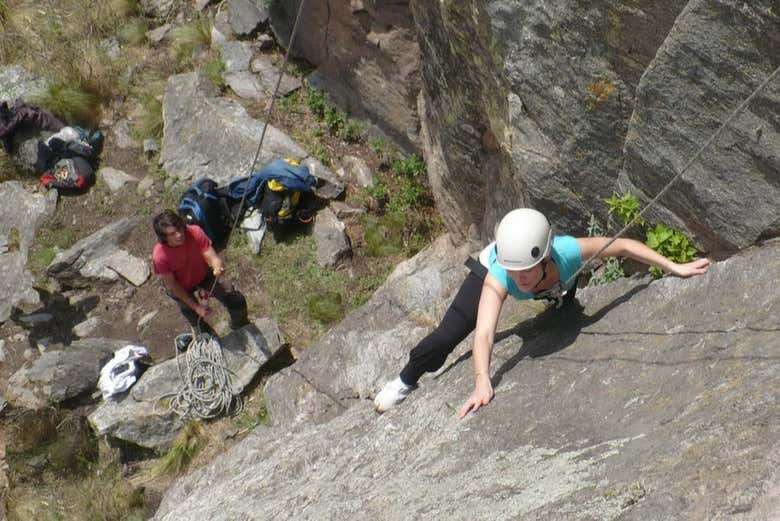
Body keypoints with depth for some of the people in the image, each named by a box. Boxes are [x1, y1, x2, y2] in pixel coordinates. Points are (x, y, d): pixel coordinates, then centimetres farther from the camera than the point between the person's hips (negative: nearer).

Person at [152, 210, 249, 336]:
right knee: (196, 320, 22)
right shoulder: (159, 256, -38)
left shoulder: (195, 232, -35)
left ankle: (240, 326, 44)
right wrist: (195, 306, -19)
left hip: (203, 274, 2)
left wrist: (218, 268, -58)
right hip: (182, 287, -2)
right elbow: (172, 285, -25)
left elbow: (213, 257, -33)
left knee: (237, 302, 8)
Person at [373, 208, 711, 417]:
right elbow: (484, 332, -56)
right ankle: (406, 380, 19)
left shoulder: (568, 251, -45)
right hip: (490, 263, -2)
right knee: (445, 337, -9)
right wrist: (482, 382, -72)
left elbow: (623, 246, -29)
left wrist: (675, 268, -28)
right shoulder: (498, 276, -47)